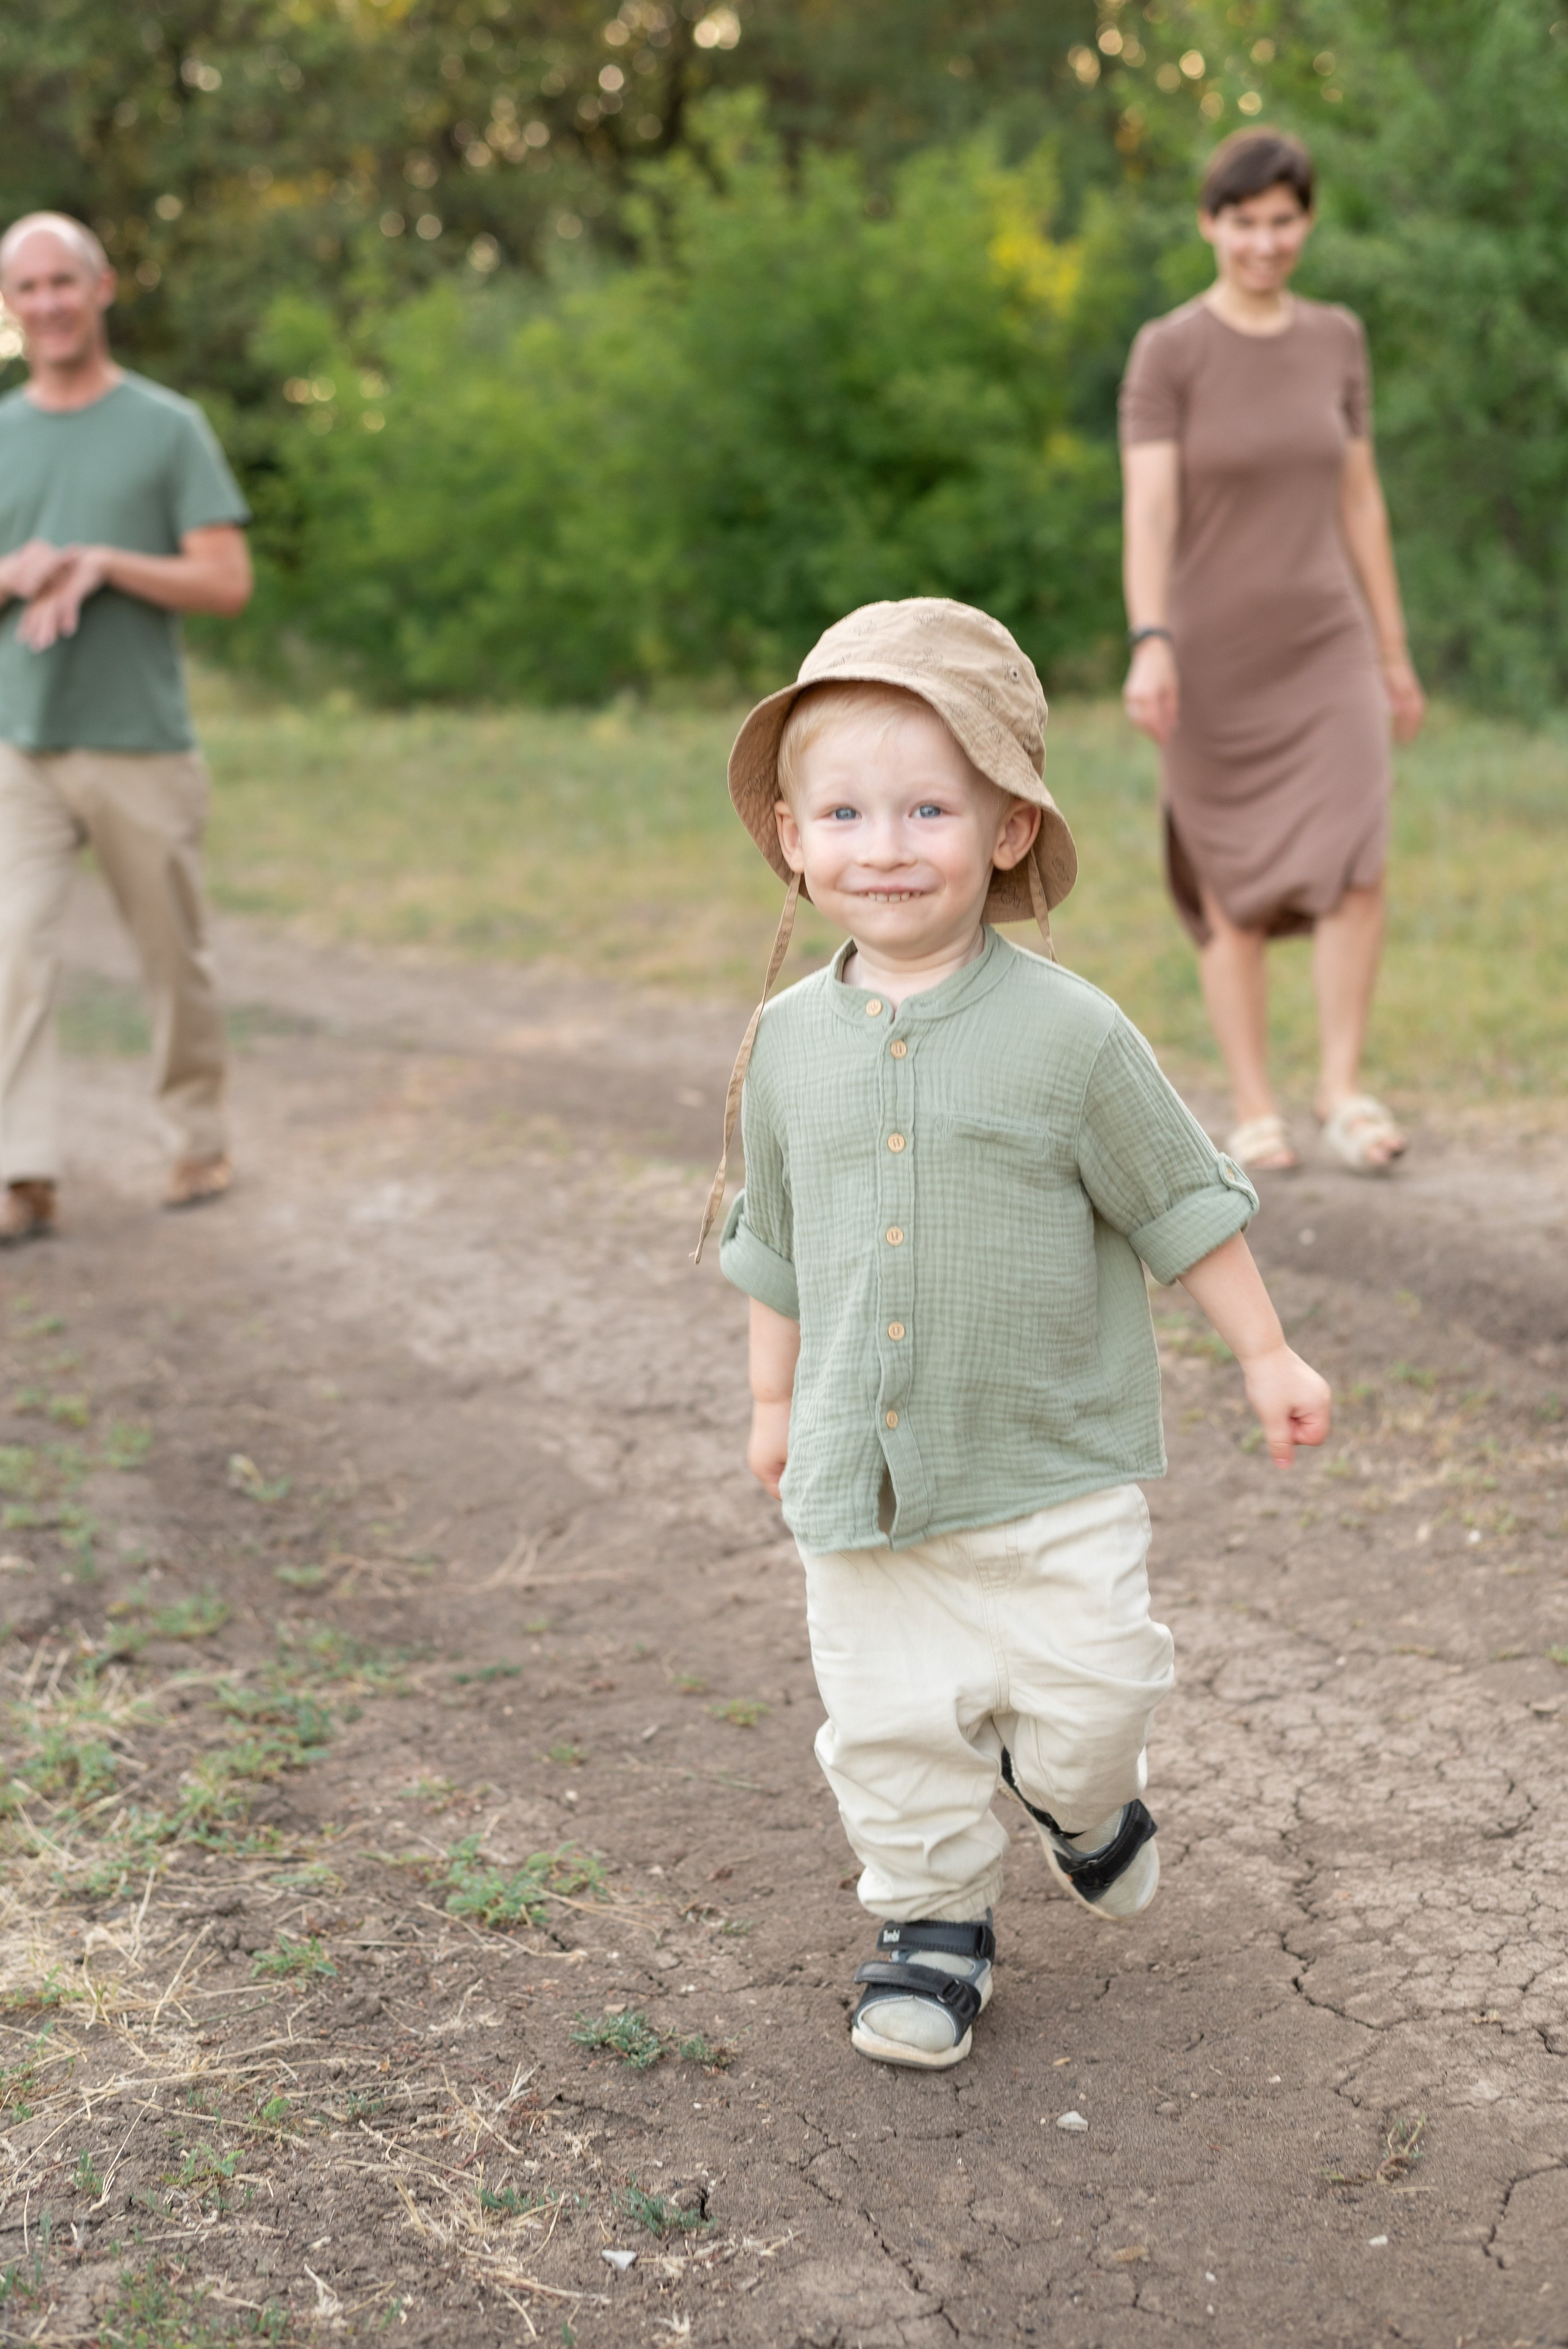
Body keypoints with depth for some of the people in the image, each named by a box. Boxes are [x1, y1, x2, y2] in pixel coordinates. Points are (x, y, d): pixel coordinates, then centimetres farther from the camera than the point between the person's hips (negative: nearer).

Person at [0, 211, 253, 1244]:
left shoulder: (168, 427, 1)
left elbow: (228, 581, -5)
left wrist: (104, 563, -16)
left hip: (142, 745, -2)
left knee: (177, 956, 7)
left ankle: (202, 1140, 24)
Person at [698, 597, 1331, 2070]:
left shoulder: (1069, 1035, -12)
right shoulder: (789, 1042, 0)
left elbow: (1180, 1202, -2)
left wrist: (1267, 1357, 2)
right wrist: (774, 1400, 19)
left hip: (1052, 1466, -2)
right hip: (862, 1470, 3)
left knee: (1089, 1693, 2)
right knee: (891, 1724, 6)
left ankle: (1084, 1803, 36)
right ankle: (934, 1923, 28)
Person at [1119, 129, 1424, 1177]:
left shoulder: (1336, 339, 6)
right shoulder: (1166, 352, -7)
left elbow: (1360, 501, 10)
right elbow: (1149, 510, -17)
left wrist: (1394, 651, 11)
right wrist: (1149, 645, -31)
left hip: (1327, 648, 3)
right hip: (1214, 657, -3)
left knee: (1358, 860, -15)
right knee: (1239, 892, 3)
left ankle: (1343, 1084, -3)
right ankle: (1254, 1106, 16)